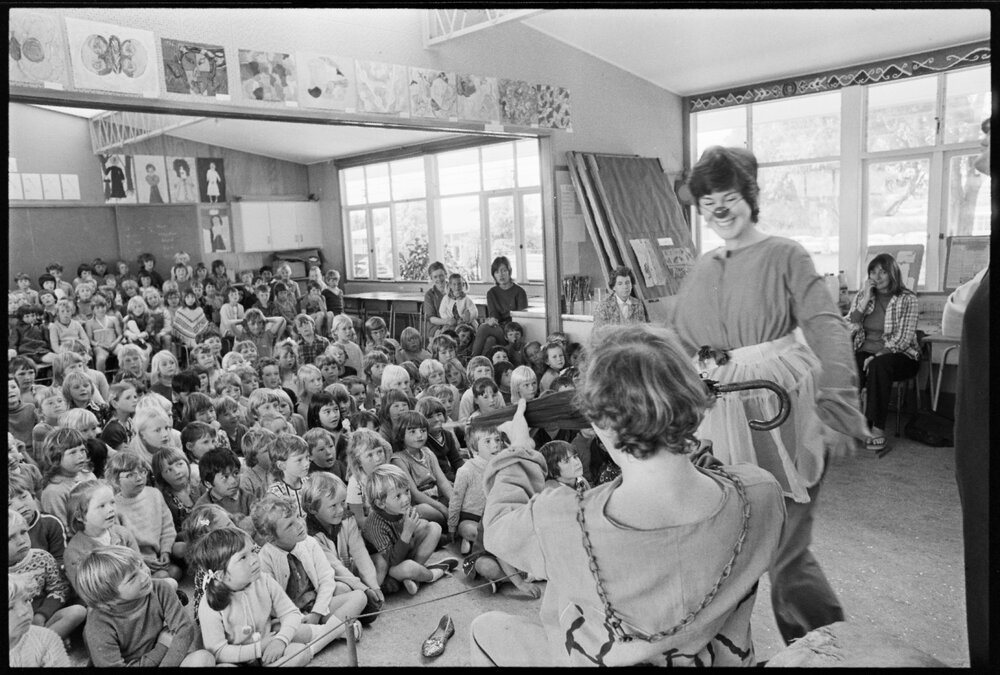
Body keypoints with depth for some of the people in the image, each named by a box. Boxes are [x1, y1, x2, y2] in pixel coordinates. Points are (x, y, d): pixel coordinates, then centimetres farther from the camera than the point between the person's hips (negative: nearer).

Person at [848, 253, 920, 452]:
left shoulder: (907, 299, -1)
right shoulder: (861, 295, 11)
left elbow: (904, 338, -10)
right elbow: (847, 329, 0)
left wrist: (877, 356, -21)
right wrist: (866, 299, -7)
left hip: (898, 355, -3)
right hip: (865, 352, 3)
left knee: (878, 366, -38)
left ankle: (878, 429, -32)